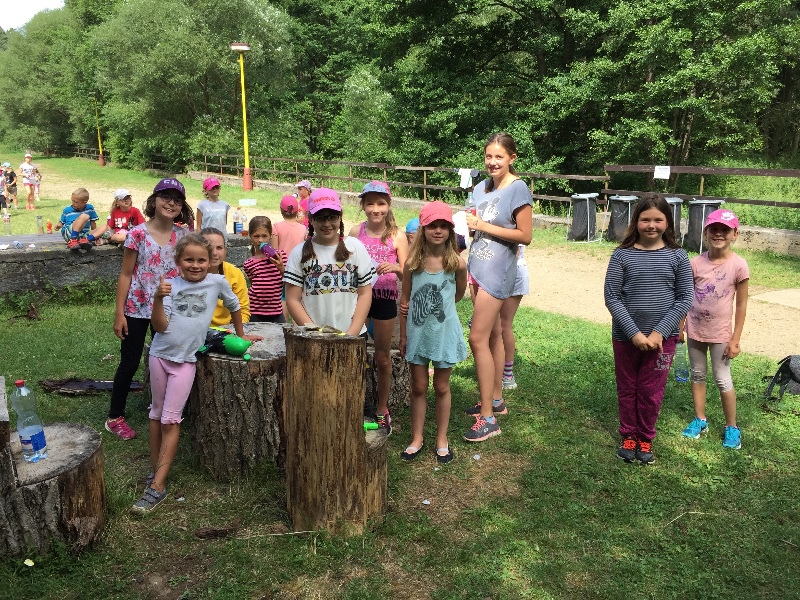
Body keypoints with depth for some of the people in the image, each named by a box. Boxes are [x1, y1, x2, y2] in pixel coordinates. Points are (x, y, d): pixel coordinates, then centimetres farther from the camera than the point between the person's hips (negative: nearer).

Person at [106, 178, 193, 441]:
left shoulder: (183, 235, 0)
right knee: (129, 363, 5)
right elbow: (126, 275, -7)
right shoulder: (138, 234, -10)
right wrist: (119, 313, -8)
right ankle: (115, 417, 20)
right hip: (138, 308, -3)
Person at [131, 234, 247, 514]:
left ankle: (157, 486, -4)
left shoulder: (217, 282, -3)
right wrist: (158, 298, -24)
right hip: (160, 354, 2)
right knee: (157, 414, 12)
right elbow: (160, 327, -11)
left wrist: (240, 336, 24)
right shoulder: (171, 286, -2)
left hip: (186, 359, -2)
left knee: (171, 420, -4)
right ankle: (156, 469, 27)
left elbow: (234, 306, 15)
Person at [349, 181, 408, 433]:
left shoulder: (397, 236, -4)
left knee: (383, 357, 10)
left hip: (385, 299, -1)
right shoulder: (355, 233, 1)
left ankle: (382, 408, 25)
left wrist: (396, 268, -25)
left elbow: (406, 276, -5)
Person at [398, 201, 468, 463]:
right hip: (417, 333, 1)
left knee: (441, 388, 13)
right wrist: (403, 335, 2)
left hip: (444, 333, -1)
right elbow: (405, 299, 0)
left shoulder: (457, 263, -10)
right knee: (418, 388, 11)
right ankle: (416, 439, 25)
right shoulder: (412, 263, -7)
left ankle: (442, 440, 26)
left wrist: (440, 306, 9)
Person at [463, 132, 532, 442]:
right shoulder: (482, 187, 10)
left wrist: (485, 227, -17)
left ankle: (488, 418, -5)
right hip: (479, 267, 8)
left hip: (497, 271, -8)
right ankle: (495, 399, 28)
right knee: (492, 335, 16)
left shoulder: (517, 189, -12)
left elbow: (525, 235, -15)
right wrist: (471, 222, 1)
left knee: (478, 338, -11)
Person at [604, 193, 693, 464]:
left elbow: (684, 298, -3)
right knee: (627, 389, 14)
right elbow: (612, 297, -8)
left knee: (651, 392, 10)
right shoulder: (622, 255, -6)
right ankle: (628, 436, 33)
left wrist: (659, 332, -12)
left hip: (662, 337, 0)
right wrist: (634, 333, -15)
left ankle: (645, 439, 30)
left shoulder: (677, 256, -3)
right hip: (626, 337, 0)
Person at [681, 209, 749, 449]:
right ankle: (700, 420, 30)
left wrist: (735, 339, -9)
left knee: (723, 380, 5)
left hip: (720, 334, -3)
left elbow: (741, 305, -8)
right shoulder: (696, 262, -4)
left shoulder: (738, 265, -12)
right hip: (695, 330, 4)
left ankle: (731, 427, 21)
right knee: (697, 375, 15)